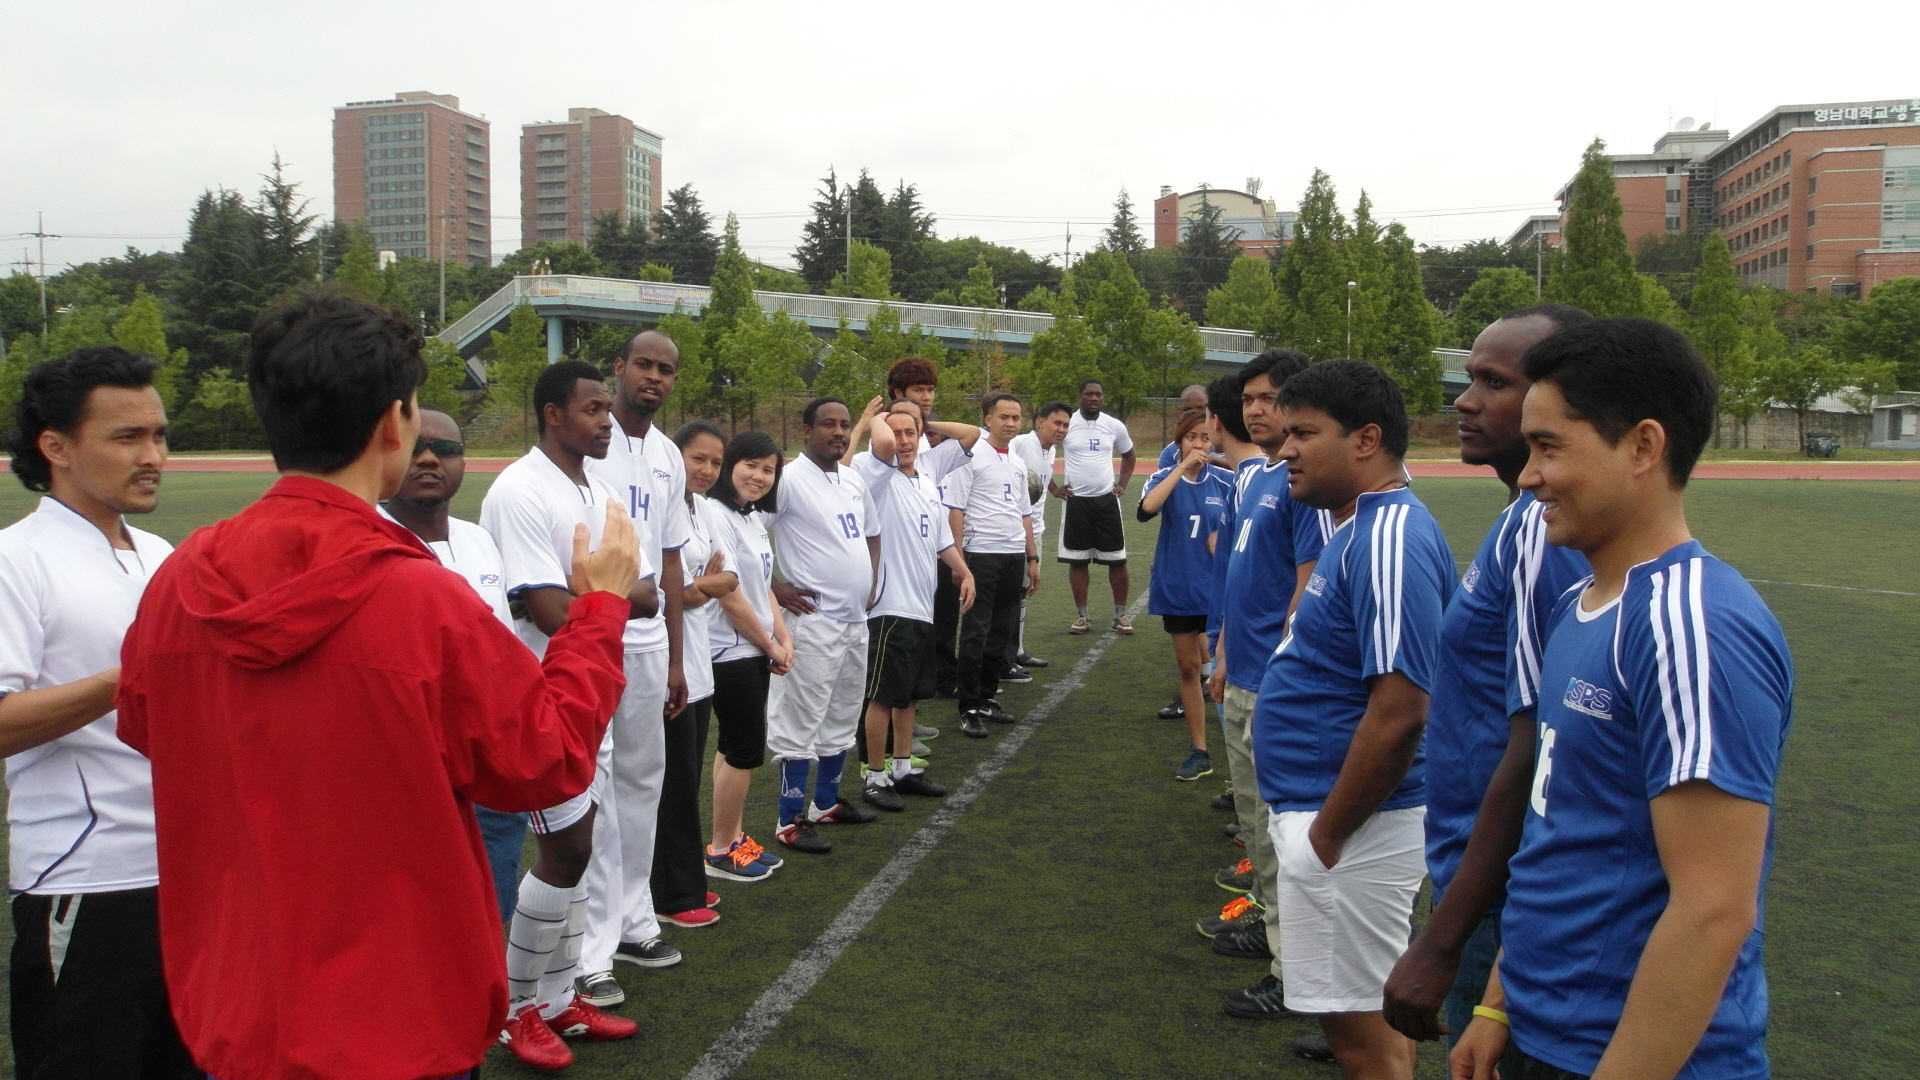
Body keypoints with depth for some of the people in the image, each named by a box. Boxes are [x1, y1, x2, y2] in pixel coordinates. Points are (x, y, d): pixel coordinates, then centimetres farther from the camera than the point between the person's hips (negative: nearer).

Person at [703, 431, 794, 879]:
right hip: (730, 653, -9)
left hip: (755, 653, 9)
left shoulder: (754, 518, 11)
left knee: (734, 748, 15)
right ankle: (721, 851, 9)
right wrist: (769, 644, -8)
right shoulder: (717, 516, -18)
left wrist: (783, 637, 3)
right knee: (746, 750, -3)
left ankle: (734, 837, 24)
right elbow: (729, 594, -19)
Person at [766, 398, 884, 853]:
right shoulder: (790, 479, -14)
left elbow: (871, 533, 27)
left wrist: (870, 584, 14)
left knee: (843, 717, 17)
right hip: (813, 621, -8)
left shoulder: (853, 480, 12)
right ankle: (791, 821, 6)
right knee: (801, 722, -3)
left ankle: (827, 802, 32)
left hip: (856, 619, 8)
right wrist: (776, 587, -17)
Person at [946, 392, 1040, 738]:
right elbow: (956, 509, -9)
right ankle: (969, 709, 1)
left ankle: (987, 698, 22)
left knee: (1000, 632, 11)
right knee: (976, 632, -5)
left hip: (1014, 556, 7)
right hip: (982, 554, -7)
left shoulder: (1018, 463, 16)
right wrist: (957, 559, -14)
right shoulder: (972, 456, -6)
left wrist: (1032, 557, 19)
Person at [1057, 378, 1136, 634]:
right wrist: (1053, 488, 0)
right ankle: (1082, 615, 14)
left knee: (1117, 559, 2)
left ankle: (1121, 615, 13)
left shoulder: (1115, 426, 2)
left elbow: (1128, 455, 20)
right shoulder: (1066, 424, -5)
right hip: (1076, 501, -1)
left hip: (1107, 500, 1)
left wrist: (1122, 484, 9)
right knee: (1077, 560, 4)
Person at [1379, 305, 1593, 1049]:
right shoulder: (1528, 522, 9)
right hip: (1485, 887, 9)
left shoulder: (1541, 533, -21)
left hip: (1503, 910, -9)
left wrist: (1441, 944, -21)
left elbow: (1532, 759, -24)